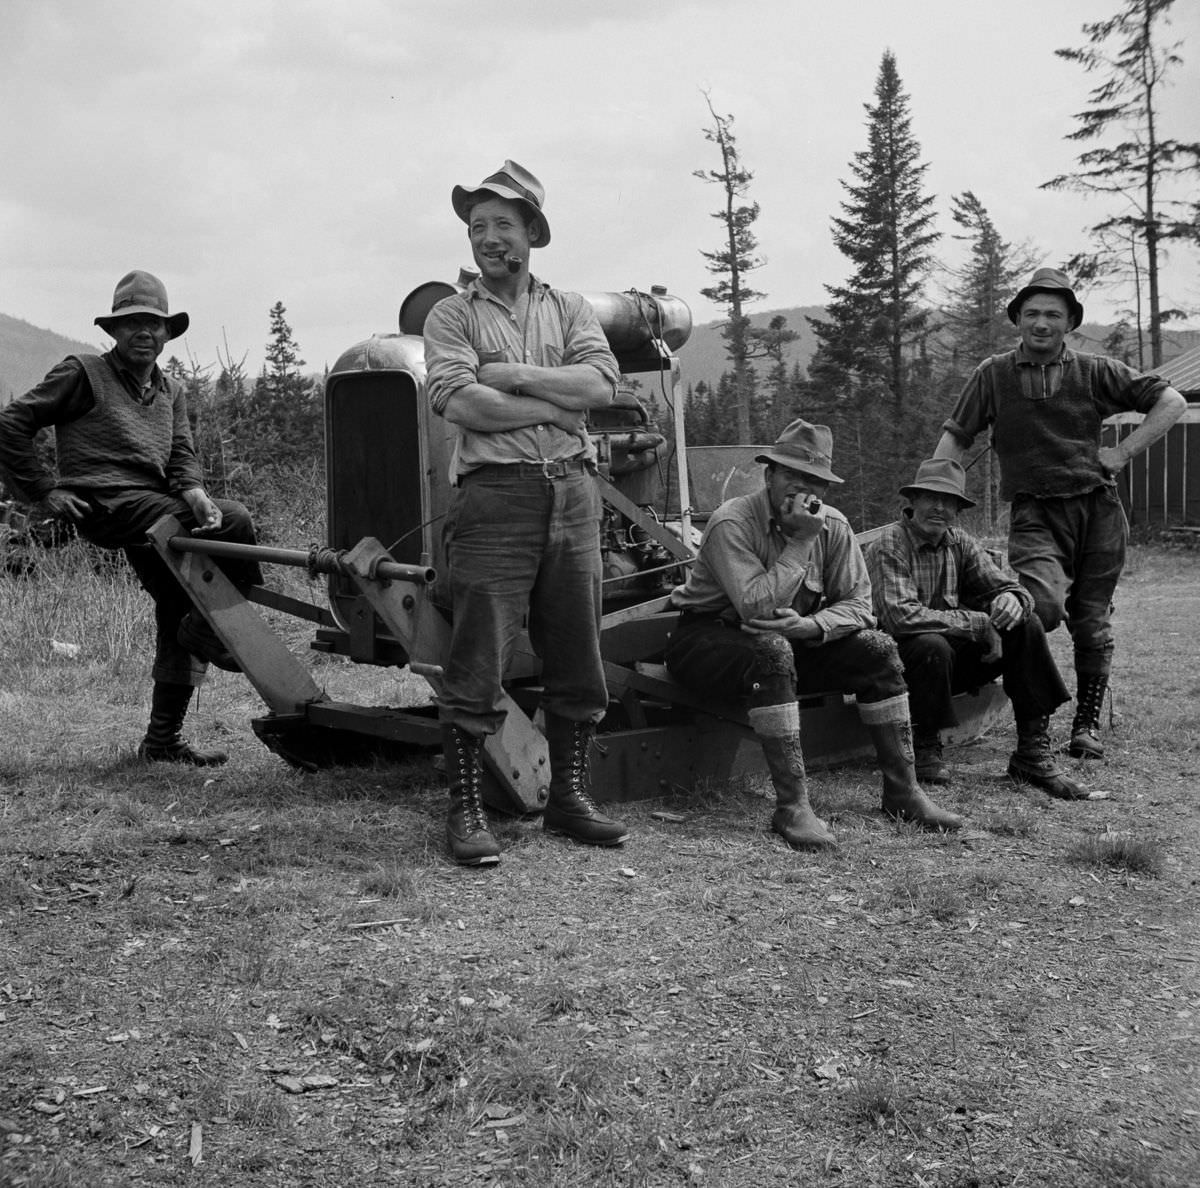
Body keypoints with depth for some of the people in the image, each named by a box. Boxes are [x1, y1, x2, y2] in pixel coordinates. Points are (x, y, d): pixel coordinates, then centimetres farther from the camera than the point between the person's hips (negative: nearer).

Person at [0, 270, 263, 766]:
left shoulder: (171, 392, 23)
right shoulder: (84, 373, 5)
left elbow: (182, 458, 10)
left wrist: (195, 493, -13)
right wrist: (44, 490, -4)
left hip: (154, 509, 7)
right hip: (108, 505, -7)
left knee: (178, 613, 6)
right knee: (234, 521, -20)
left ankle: (163, 739, 12)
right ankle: (209, 628, -5)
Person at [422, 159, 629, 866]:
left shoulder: (569, 308, 15)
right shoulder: (454, 315, 6)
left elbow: (601, 385, -3)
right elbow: (457, 401, -11)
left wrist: (513, 375, -8)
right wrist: (553, 407, -7)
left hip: (573, 494, 4)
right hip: (495, 495, -4)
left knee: (577, 661, 9)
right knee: (477, 667, -5)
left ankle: (570, 796, 22)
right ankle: (466, 813, 4)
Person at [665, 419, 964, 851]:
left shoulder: (832, 525, -3)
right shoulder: (732, 522, -21)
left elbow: (858, 603, -6)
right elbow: (757, 608, -31)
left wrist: (809, 626, -26)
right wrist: (800, 541, -29)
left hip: (793, 641, 6)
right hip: (706, 637, -6)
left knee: (877, 649, -12)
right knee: (771, 650, -38)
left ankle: (902, 791, -5)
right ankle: (792, 806, -36)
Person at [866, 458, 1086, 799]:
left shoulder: (960, 543, 6)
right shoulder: (888, 544, -14)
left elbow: (1010, 588, 5)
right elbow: (899, 616, -27)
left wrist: (1011, 599, -23)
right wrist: (978, 623, -26)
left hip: (954, 659, 6)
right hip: (904, 661, -6)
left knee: (1026, 627, -11)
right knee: (933, 645, -38)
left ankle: (1032, 753, -9)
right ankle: (926, 749, -12)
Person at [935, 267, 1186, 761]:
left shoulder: (1096, 372, 6)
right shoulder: (993, 375, 4)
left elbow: (1171, 401, 10)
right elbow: (953, 441, 5)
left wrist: (1124, 452, 1)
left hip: (1098, 511, 2)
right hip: (1036, 512, -2)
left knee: (1092, 623, 7)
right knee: (1042, 606, -27)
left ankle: (1087, 724, 24)